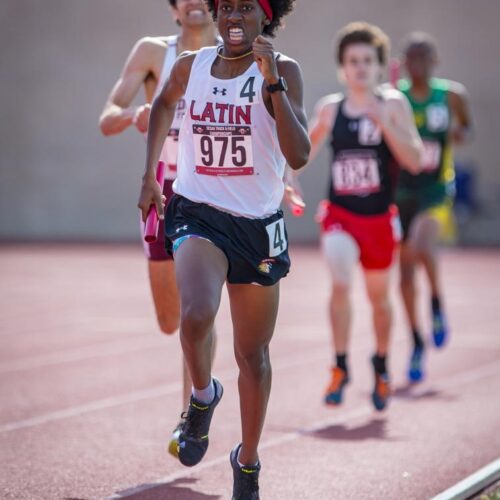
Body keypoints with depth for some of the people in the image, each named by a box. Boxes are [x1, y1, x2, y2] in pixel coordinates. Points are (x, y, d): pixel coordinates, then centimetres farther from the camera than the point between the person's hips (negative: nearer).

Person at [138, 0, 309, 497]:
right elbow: (164, 103, 25)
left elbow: (299, 155, -21)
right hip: (197, 213, 0)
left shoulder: (282, 70, -9)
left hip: (258, 224, 0)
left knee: (253, 354, 11)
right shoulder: (190, 66, 0)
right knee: (196, 314, -29)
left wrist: (272, 82, -28)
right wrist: (150, 175, 19)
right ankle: (203, 395, 3)